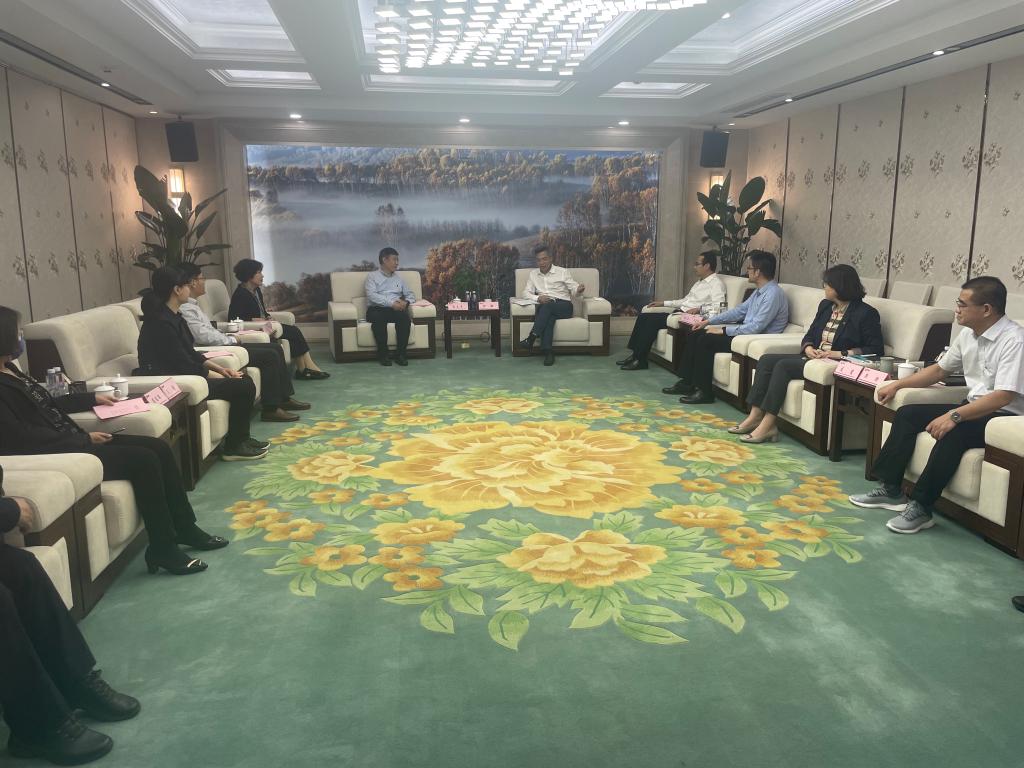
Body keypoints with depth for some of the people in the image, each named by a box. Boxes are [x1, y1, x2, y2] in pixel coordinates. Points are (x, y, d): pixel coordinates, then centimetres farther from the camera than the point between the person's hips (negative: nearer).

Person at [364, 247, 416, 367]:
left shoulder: (399, 278, 24)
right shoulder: (372, 276, 9)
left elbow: (410, 294, 21)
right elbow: (371, 295, -7)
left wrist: (406, 302, -4)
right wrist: (391, 303, -19)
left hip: (395, 309, 3)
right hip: (376, 309, -3)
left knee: (405, 317, -32)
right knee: (378, 318, -38)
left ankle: (400, 353, -27)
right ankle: (382, 354, -27)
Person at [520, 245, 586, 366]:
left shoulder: (562, 272, 11)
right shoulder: (533, 274, 18)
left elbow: (573, 287, 6)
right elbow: (526, 292, 9)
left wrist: (578, 289, -21)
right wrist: (538, 298, -13)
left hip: (564, 306, -1)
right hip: (545, 308, 1)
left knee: (547, 306, -35)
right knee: (548, 318, -36)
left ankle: (532, 337, -44)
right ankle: (547, 352, -46)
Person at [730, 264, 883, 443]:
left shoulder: (866, 314, -7)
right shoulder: (826, 306, 16)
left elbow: (875, 350, -11)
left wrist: (840, 354, -19)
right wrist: (808, 348, -4)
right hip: (813, 358, 8)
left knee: (784, 365, -27)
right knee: (766, 360, -10)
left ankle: (767, 425, -26)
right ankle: (755, 417, -16)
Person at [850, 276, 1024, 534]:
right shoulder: (967, 335, 6)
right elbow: (939, 369, 19)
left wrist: (954, 415, -36)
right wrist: (897, 385, 11)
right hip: (973, 408, 9)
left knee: (954, 431, -35)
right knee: (908, 413, -2)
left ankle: (921, 507, -26)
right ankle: (891, 489, 1)